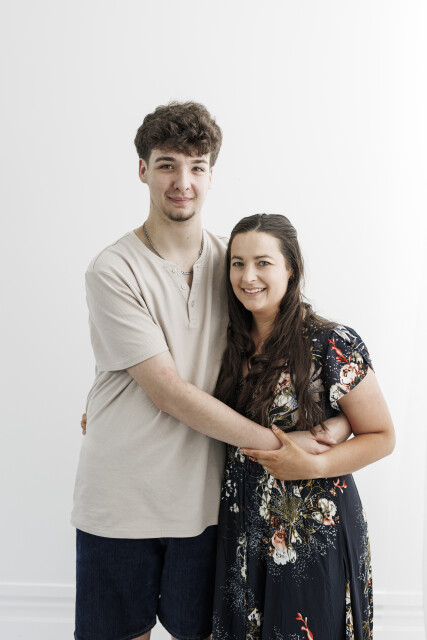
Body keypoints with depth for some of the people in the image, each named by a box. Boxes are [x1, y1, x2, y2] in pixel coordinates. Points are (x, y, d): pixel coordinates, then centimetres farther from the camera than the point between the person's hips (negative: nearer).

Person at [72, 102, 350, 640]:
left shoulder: (230, 260, 1)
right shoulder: (113, 270, -13)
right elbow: (169, 392, -18)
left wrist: (335, 417, -8)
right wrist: (278, 442, -17)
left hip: (202, 496, 3)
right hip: (118, 498, -3)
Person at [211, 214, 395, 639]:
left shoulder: (334, 346, -16)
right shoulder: (231, 343, -1)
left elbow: (382, 436, -9)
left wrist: (312, 466, -22)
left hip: (315, 530, -4)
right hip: (241, 529, 5)